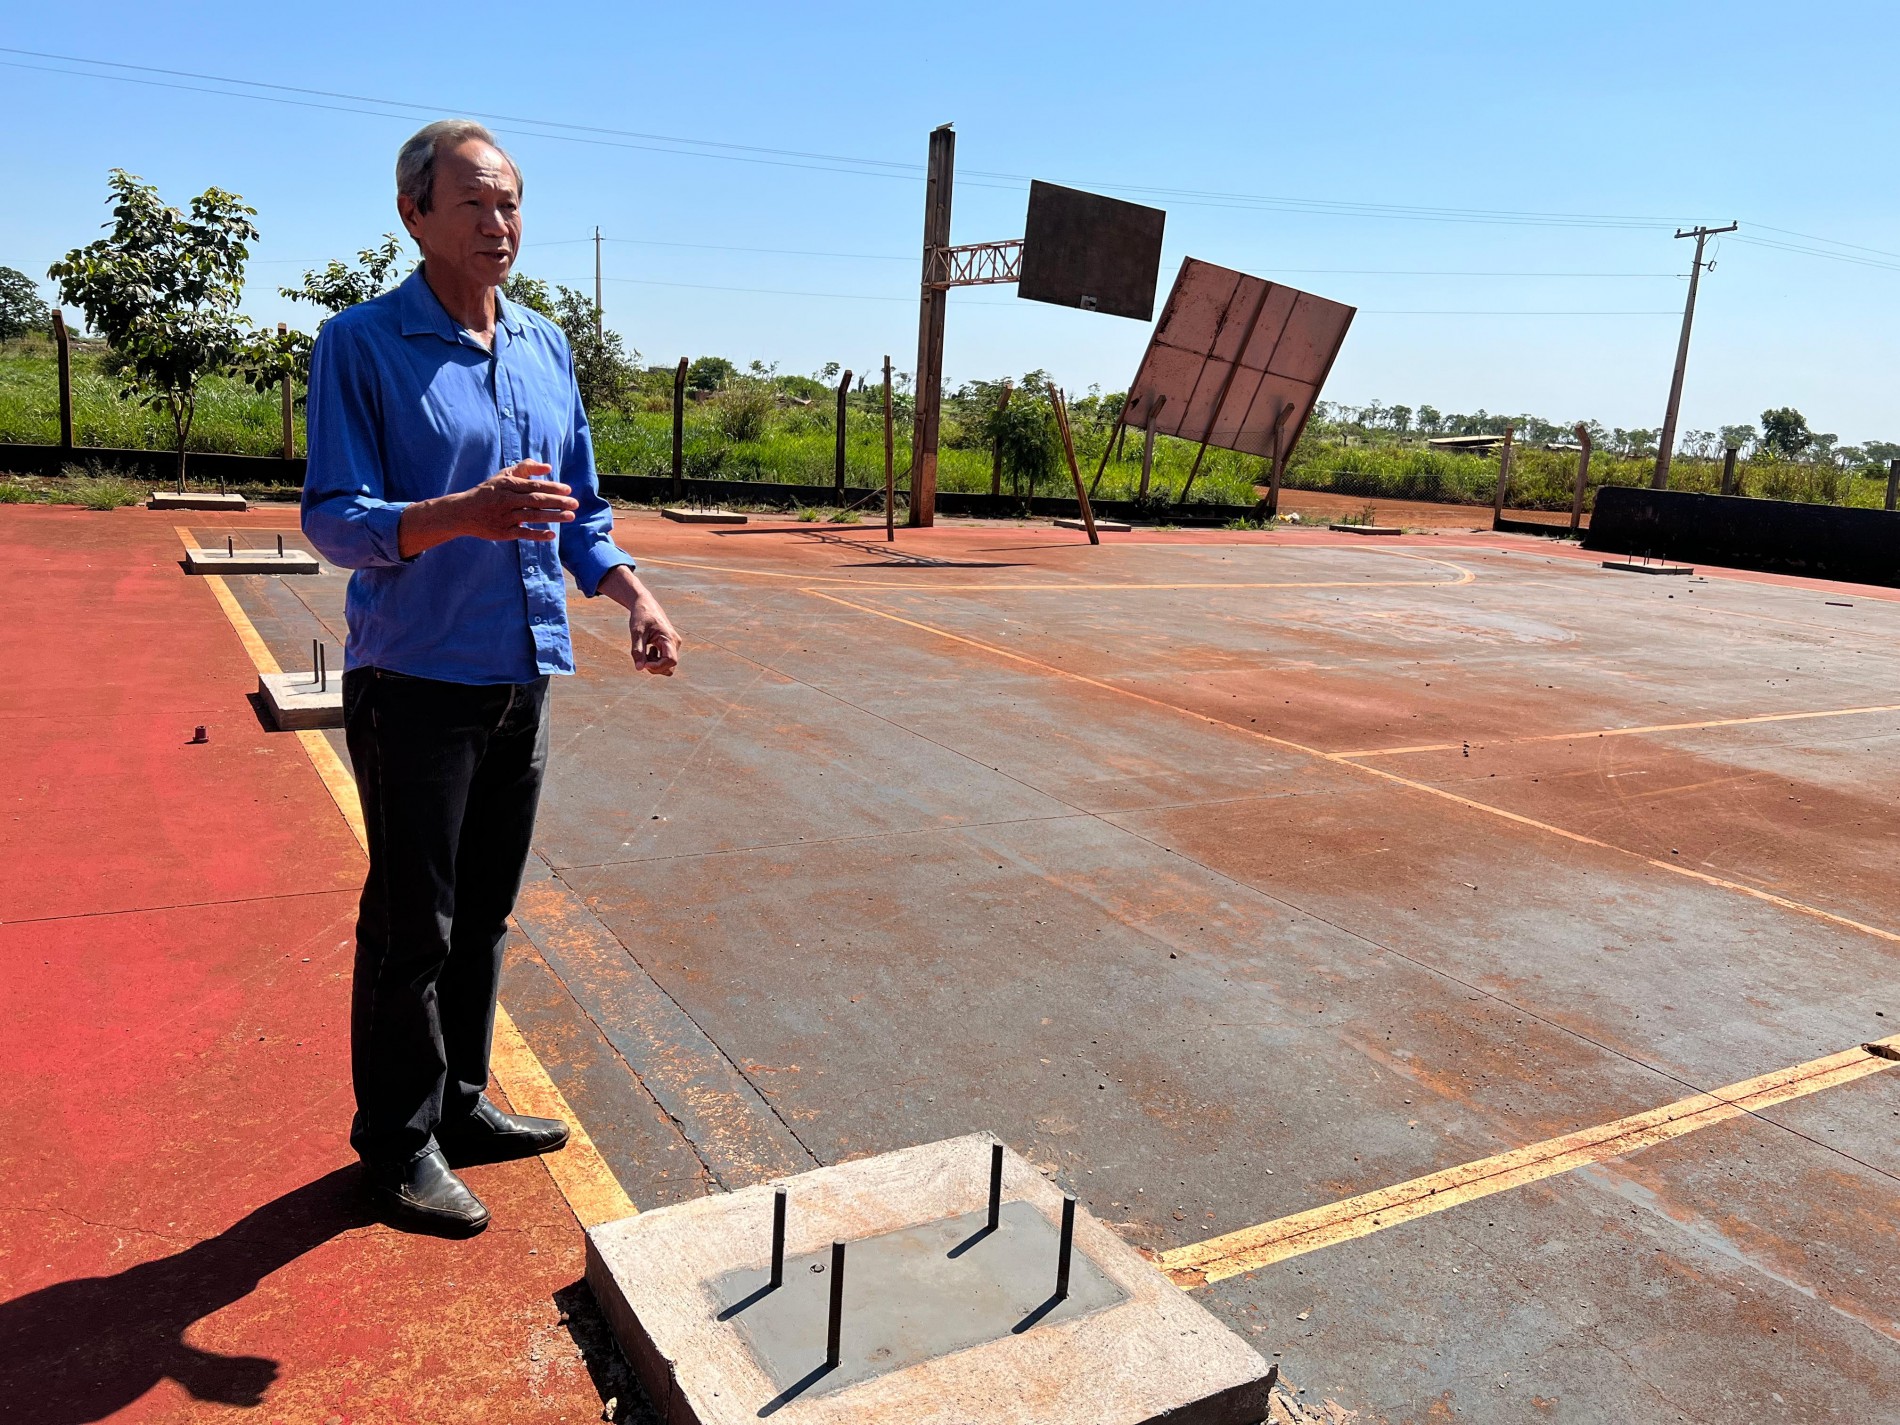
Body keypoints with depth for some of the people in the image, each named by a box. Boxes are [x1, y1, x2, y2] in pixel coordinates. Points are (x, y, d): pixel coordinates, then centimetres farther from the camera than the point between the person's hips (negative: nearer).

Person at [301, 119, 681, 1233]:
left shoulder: (547, 347, 11)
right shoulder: (362, 344, -7)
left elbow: (579, 510, 17)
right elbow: (333, 518, -14)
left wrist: (632, 595, 0)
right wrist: (464, 514, -31)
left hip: (524, 678, 6)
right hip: (416, 680, -6)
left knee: (485, 912, 15)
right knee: (411, 923, 3)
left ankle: (460, 1103, 31)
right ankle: (399, 1139, 20)